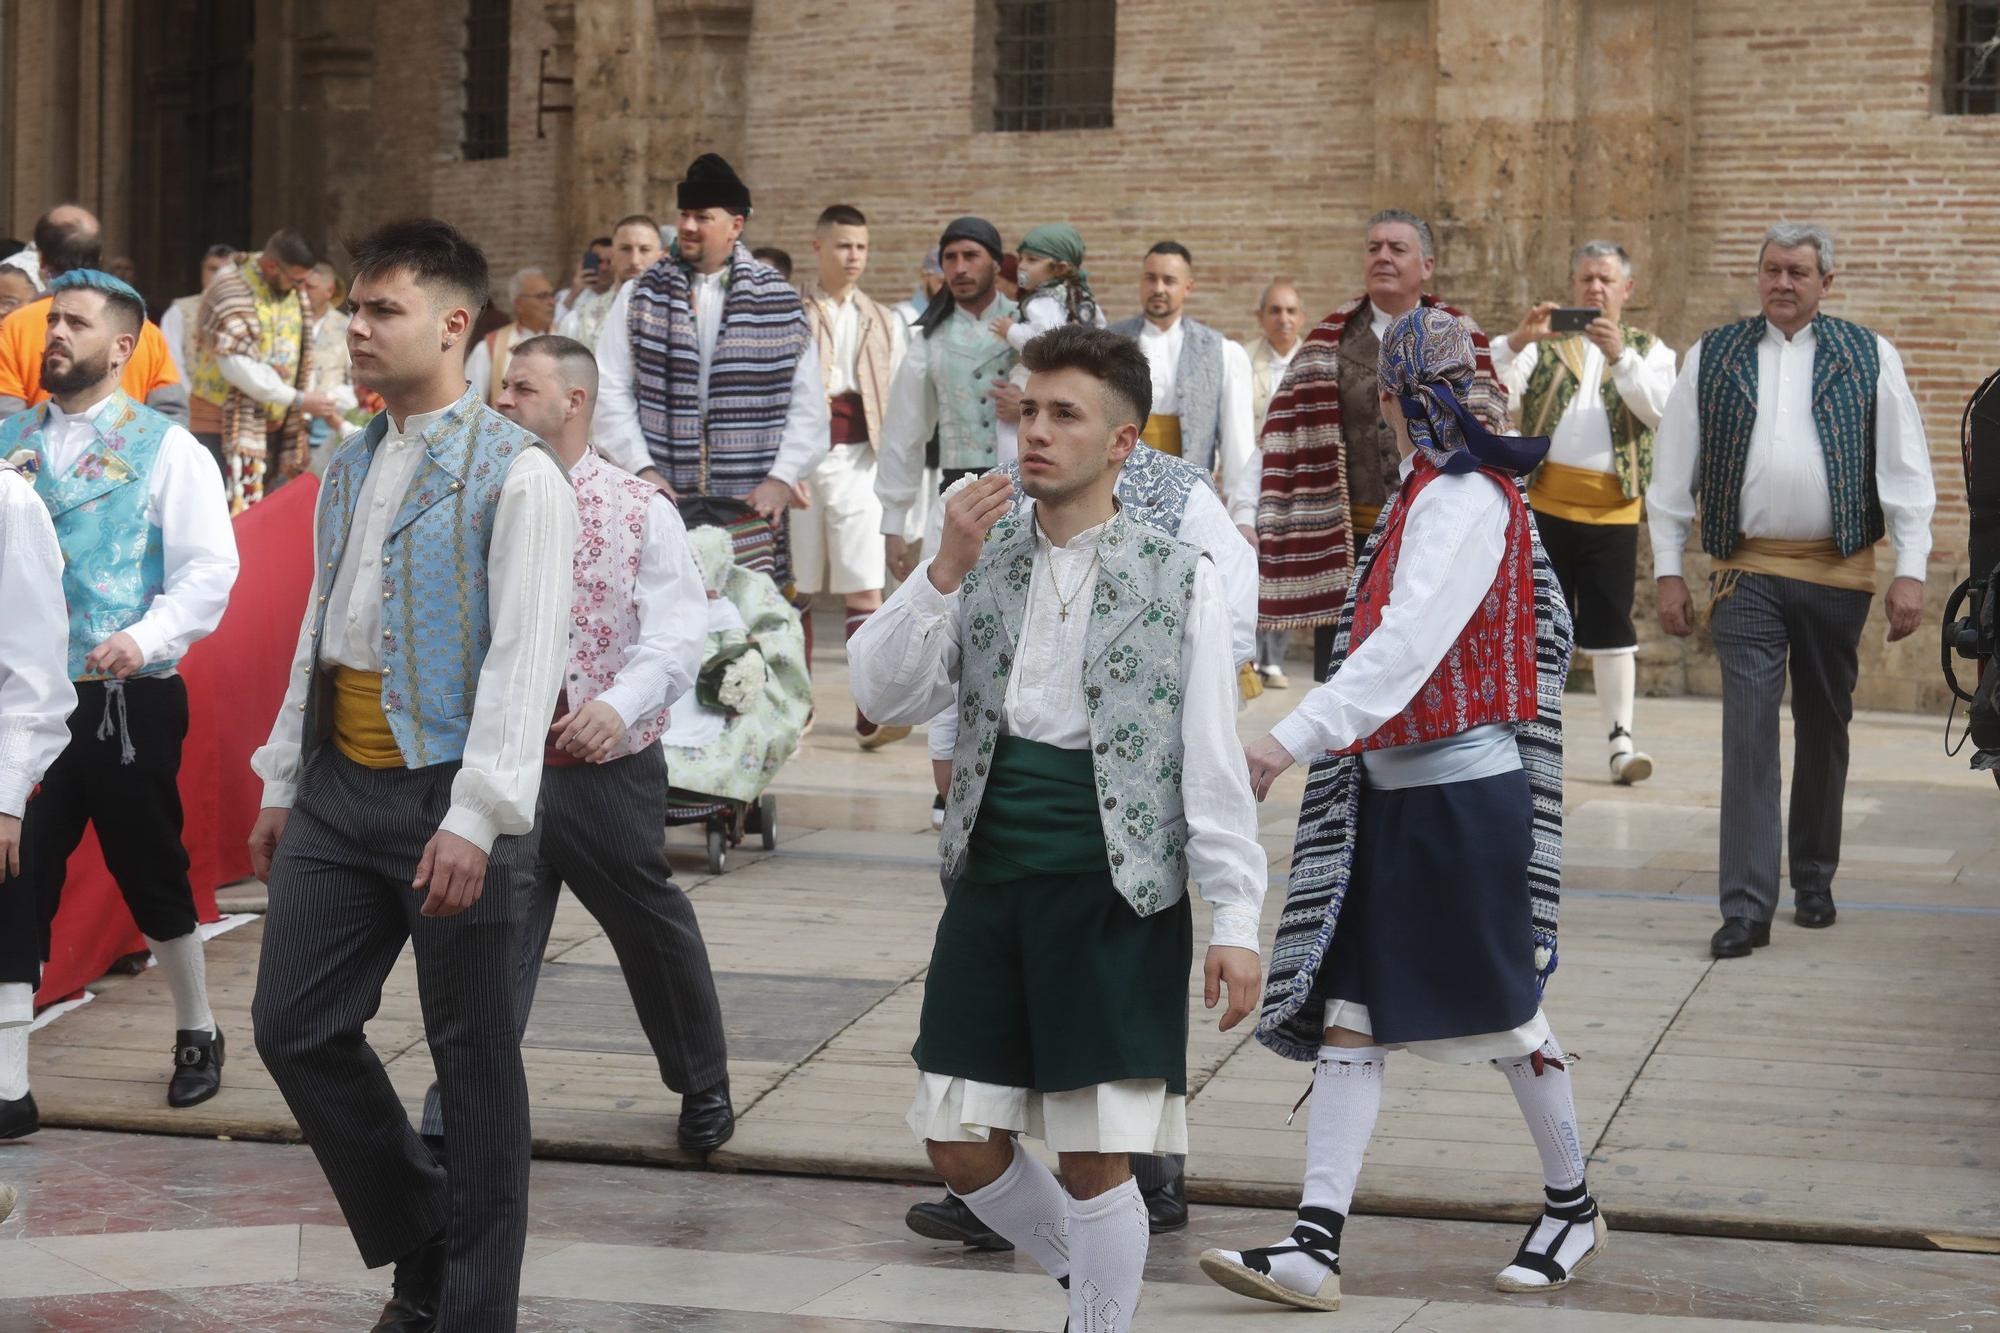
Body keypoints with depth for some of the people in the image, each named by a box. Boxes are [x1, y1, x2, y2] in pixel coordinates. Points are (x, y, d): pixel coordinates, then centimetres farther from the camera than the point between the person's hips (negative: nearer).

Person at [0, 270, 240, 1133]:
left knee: (153, 874, 12)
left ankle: (197, 1035, 35)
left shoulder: (163, 447, -3)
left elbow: (211, 568, -8)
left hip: (127, 700, -3)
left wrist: (146, 638, -22)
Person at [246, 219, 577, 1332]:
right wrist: (284, 785, 19)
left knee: (474, 1062, 2)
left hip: (449, 794, -7)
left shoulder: (517, 475, -10)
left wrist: (475, 818, -22)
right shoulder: (351, 469, 13)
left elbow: (523, 658, -16)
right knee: (296, 1027, 7)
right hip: (341, 785, 7)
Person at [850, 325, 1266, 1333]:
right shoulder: (985, 560, 8)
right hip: (989, 882, 4)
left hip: (1116, 897, -4)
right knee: (961, 1147, 8)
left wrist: (1235, 921, -8)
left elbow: (1213, 765, -3)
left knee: (1094, 1158, -4)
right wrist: (944, 571, -13)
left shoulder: (1176, 580, -3)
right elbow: (883, 694, -1)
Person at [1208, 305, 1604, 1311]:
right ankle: (1315, 1247, -2)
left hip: (1463, 797, -9)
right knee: (1345, 1015, 1)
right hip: (1390, 795, 9)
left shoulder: (1465, 500, -16)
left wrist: (1296, 738, -31)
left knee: (1506, 1013, 6)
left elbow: (1404, 645, -26)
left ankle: (1573, 1209, 25)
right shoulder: (1438, 492, 13)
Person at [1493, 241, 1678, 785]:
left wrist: (1620, 355, -22)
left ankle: (1620, 740, 0)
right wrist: (1516, 341, -20)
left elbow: (1658, 408, -9)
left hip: (1613, 509, -1)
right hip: (1544, 502, 1)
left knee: (1612, 627, -2)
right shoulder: (1543, 343, 11)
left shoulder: (1648, 350, 11)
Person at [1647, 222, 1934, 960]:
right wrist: (1668, 570, 3)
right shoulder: (1711, 357, 6)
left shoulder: (1869, 358, 4)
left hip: (1837, 574, 1)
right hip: (1746, 573, -1)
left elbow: (1906, 470, 2)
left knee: (1824, 731, 11)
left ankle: (1814, 878, 28)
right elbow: (1673, 469, 8)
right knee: (1749, 733, -8)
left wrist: (1910, 570, -5)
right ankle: (1746, 906, -9)